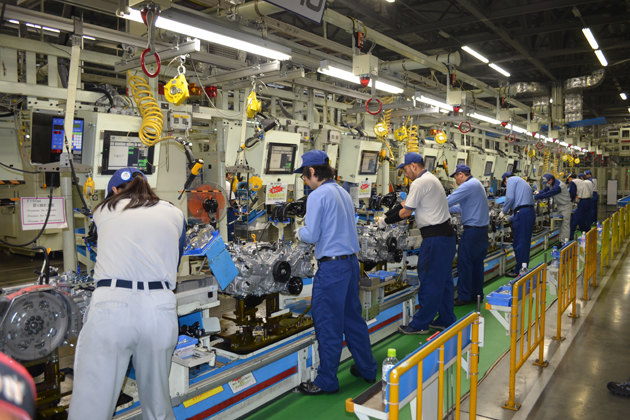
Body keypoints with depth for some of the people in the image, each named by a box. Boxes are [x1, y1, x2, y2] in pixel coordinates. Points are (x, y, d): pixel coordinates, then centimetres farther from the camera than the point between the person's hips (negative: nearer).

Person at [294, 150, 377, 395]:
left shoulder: (317, 196, -14)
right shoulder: (343, 193, 12)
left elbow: (311, 235, -16)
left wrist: (299, 233, 5)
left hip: (331, 267, -8)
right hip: (351, 262, 8)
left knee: (328, 324, 3)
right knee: (352, 317, 20)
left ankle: (326, 381, 16)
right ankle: (367, 369, 32)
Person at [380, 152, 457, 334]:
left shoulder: (420, 183, -15)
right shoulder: (431, 179, 18)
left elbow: (406, 211, -11)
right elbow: (406, 202, 19)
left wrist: (386, 221, 2)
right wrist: (385, 215, 15)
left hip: (435, 238, -11)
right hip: (446, 234, 11)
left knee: (430, 282, -2)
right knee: (443, 280, 16)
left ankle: (420, 324, 7)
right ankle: (446, 320, 27)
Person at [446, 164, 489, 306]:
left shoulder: (468, 185, -15)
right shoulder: (476, 184, 18)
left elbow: (448, 201, -19)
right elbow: (461, 207, 22)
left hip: (472, 230, -10)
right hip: (483, 229, 10)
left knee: (464, 263, -3)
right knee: (477, 262, 14)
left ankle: (464, 297, 3)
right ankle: (477, 294, 22)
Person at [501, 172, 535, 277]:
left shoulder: (511, 180, 3)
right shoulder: (523, 182, 30)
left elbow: (510, 197, -12)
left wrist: (504, 211, 3)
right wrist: (511, 217, 31)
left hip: (522, 213, -9)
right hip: (531, 212, 9)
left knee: (519, 244, -3)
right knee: (525, 243, 16)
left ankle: (519, 271, 1)